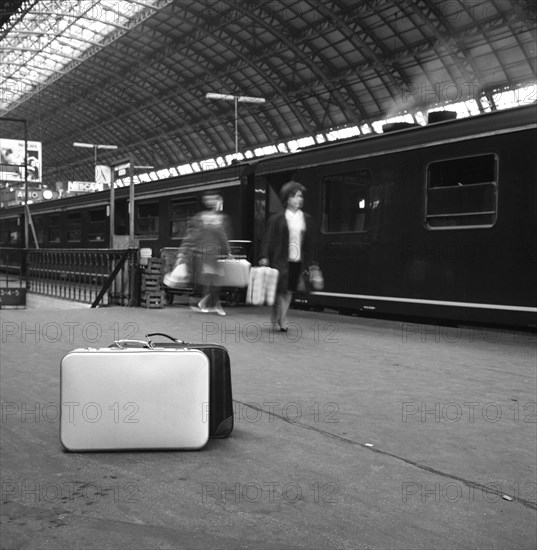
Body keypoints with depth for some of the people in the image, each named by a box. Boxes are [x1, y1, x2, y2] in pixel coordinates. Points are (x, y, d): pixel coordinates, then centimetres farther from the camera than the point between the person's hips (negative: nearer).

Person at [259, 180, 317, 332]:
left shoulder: (307, 219, 10)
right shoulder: (276, 218, 0)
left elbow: (309, 242, 12)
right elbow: (268, 239, -1)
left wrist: (310, 261, 11)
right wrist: (264, 256, -9)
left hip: (298, 261, 4)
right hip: (280, 260, -4)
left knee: (289, 291, 6)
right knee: (281, 290, -5)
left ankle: (280, 319, 14)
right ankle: (279, 320, 11)